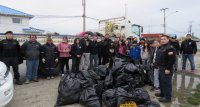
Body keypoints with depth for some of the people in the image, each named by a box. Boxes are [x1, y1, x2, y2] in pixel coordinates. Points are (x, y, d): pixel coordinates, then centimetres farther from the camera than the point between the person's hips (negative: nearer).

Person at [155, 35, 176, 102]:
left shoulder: (170, 48, -16)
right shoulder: (161, 47, 15)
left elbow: (172, 59, -23)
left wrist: (168, 69, -24)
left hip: (166, 68, -10)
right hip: (161, 67, 10)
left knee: (166, 82, -4)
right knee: (161, 81, 18)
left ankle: (168, 97, 6)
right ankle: (162, 93, 33)